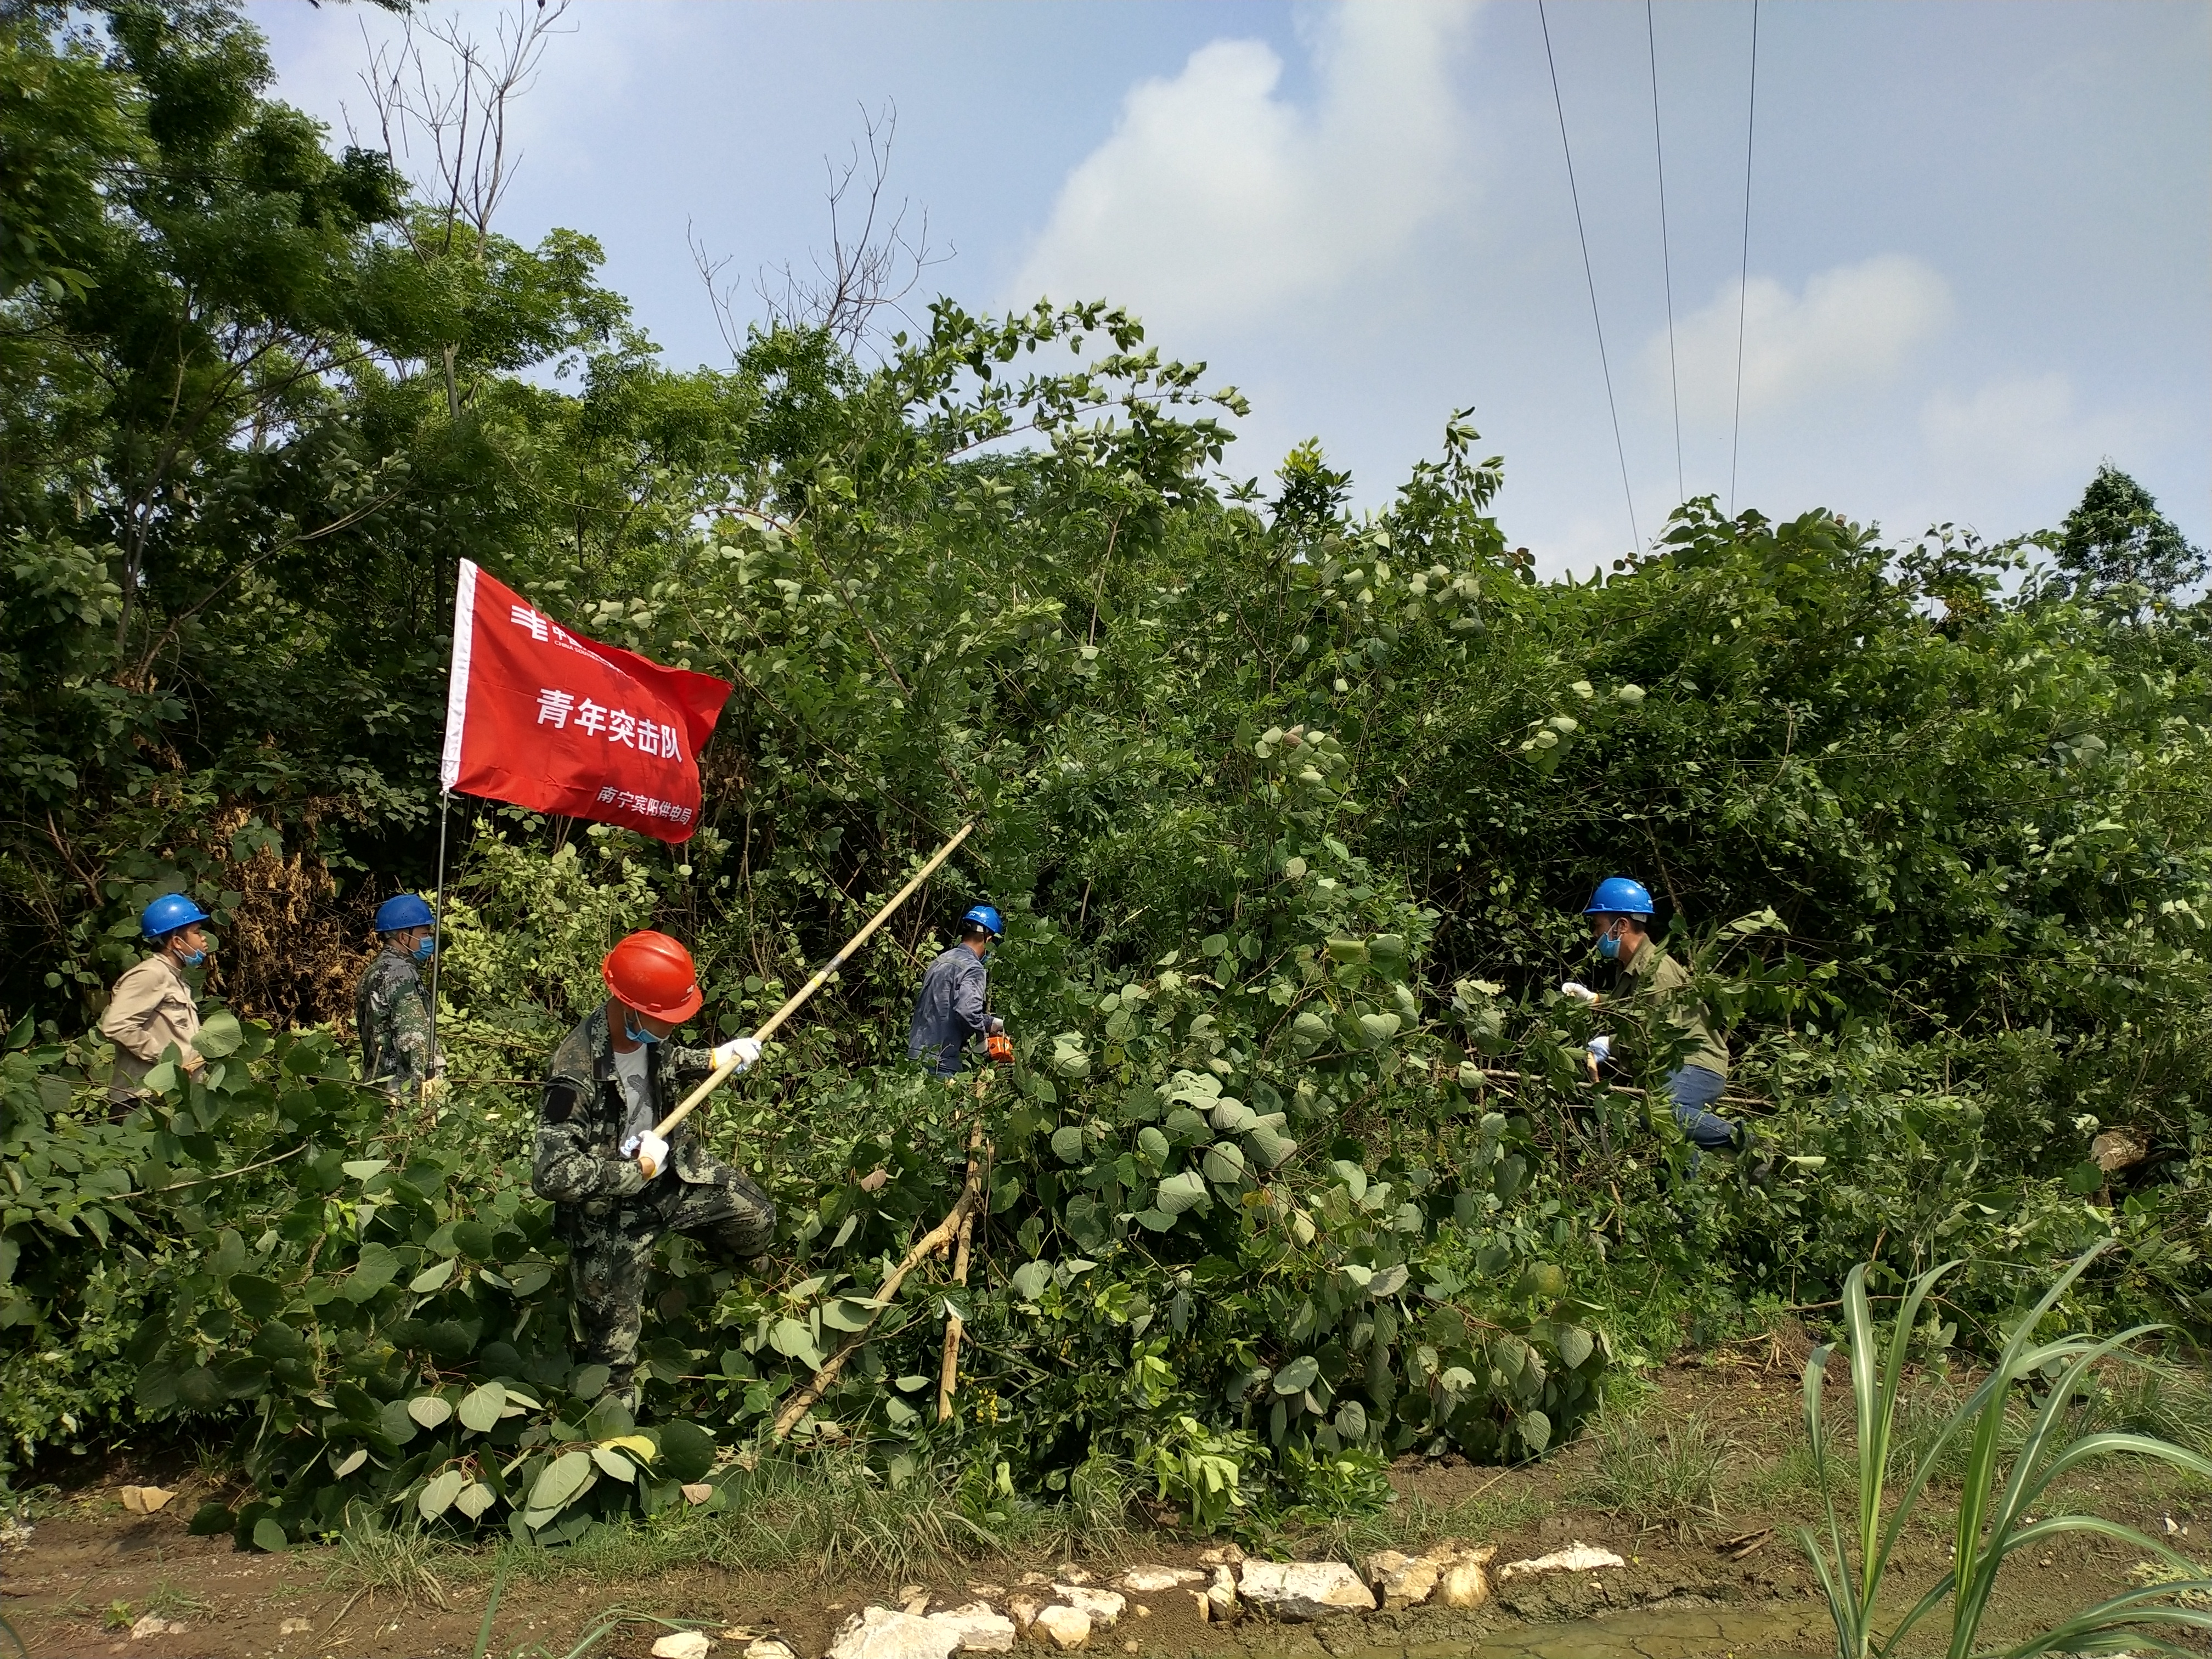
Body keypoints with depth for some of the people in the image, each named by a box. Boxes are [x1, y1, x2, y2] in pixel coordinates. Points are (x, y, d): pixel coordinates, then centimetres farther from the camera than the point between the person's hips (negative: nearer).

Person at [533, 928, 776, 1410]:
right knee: (612, 1345, 8)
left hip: (676, 1170, 6)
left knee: (756, 1223, 15)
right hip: (611, 1214, -6)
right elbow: (553, 1176, -38)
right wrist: (638, 1169, -30)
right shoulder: (577, 1074, -37)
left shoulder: (647, 1031, -13)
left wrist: (715, 1058, 1)